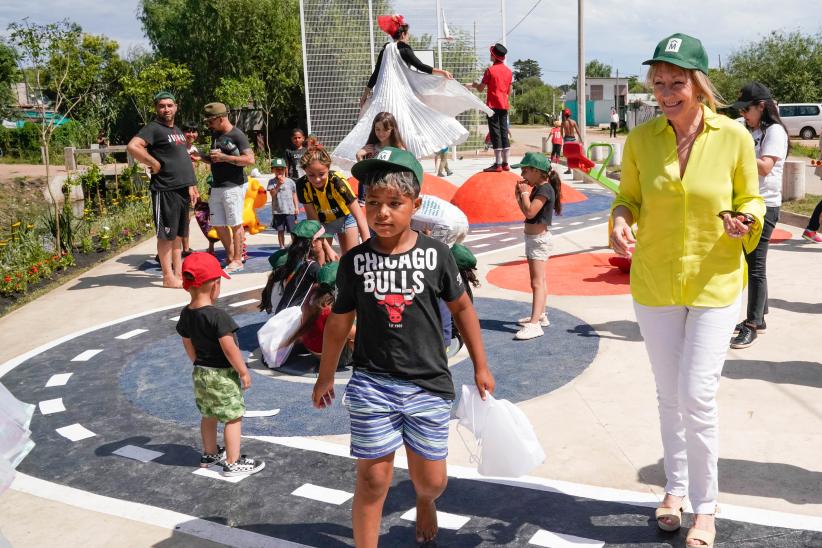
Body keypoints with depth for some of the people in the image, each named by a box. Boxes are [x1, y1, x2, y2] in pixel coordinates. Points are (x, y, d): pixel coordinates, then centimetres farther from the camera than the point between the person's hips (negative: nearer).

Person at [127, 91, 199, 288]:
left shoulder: (177, 130, 18)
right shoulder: (154, 128, -9)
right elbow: (132, 146, -24)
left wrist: (191, 185, 19)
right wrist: (155, 164, -18)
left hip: (182, 190, 9)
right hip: (165, 191, -9)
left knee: (178, 234, 13)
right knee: (166, 235, -2)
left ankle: (179, 273, 21)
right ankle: (168, 277, 4)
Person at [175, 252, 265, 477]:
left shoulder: (186, 314, -1)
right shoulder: (217, 316, -26)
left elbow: (188, 345, 10)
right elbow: (229, 348, -24)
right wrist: (244, 372, -13)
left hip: (200, 372, 9)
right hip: (222, 375, -8)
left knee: (209, 415, 23)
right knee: (233, 417, 3)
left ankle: (210, 454, 38)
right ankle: (233, 463, 9)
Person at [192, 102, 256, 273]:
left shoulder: (237, 135, -9)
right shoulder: (215, 134, 16)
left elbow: (250, 159, -18)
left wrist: (224, 157, -18)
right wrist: (201, 157, 6)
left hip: (233, 187, -8)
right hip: (217, 187, 8)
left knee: (235, 224, -1)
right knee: (219, 225, 10)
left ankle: (237, 260, 7)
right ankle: (230, 257, 23)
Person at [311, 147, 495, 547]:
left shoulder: (435, 254, -6)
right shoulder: (355, 260, -4)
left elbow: (461, 307, 7)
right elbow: (338, 323, 8)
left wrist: (480, 366, 11)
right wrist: (325, 377, 16)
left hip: (429, 384, 1)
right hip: (371, 383, 0)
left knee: (430, 480, 13)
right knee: (372, 479, 2)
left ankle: (425, 502, 50)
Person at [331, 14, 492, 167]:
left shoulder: (385, 49, 14)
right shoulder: (403, 48, -4)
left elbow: (375, 74, 16)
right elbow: (420, 66, -12)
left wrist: (365, 94, 22)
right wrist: (441, 72, -10)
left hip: (383, 94, 6)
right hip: (402, 94, -6)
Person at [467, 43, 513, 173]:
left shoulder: (490, 70, -7)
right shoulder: (508, 71, 11)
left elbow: (481, 89, -5)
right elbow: (509, 92, 15)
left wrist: (474, 85, 15)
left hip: (493, 105, -6)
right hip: (504, 105, 6)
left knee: (495, 133, -7)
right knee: (504, 132, 8)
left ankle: (497, 164, -11)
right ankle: (505, 163, 8)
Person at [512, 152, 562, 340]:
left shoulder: (545, 189, -17)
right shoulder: (537, 188, 12)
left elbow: (529, 212, -26)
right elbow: (526, 211, 15)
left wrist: (524, 192, -14)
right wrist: (519, 195, 4)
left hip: (539, 239, -10)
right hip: (533, 238, 10)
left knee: (537, 282, -15)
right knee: (539, 280, 19)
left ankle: (534, 324, -20)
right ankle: (541, 315, 31)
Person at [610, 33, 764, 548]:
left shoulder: (734, 137, -10)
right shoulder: (641, 138, -6)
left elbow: (752, 201, 2)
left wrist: (743, 221, -20)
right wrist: (621, 218, -16)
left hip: (715, 284, -2)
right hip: (655, 283, 2)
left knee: (697, 395, -5)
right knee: (669, 394, 14)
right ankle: (676, 485, 36)